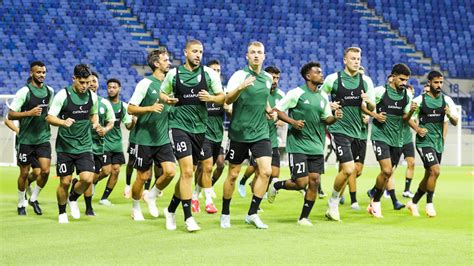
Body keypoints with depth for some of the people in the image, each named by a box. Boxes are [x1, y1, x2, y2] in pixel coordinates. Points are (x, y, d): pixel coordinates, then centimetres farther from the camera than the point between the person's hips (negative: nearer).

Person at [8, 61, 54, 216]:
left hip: (43, 138, 4)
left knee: (45, 170, -9)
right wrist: (30, 113, -23)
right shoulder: (24, 92, -12)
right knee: (24, 173, 5)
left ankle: (34, 199, 14)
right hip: (26, 139, -4)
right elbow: (10, 115, -13)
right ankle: (21, 204, 24)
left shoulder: (50, 91, 5)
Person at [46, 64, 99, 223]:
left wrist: (96, 124, 0)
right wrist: (63, 122, -30)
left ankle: (73, 199, 20)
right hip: (65, 146, -3)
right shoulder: (63, 95, -11)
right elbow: (49, 117, -11)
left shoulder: (92, 96, 2)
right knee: (65, 182, 1)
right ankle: (62, 213, 25)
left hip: (84, 146, 3)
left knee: (87, 179, -13)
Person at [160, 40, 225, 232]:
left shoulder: (209, 73, 2)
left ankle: (171, 210, 29)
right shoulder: (174, 74, 1)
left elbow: (222, 98, 6)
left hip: (200, 127, 3)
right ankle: (188, 217, -11)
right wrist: (167, 99, -6)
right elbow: (162, 94, 15)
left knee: (187, 173, 11)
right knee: (187, 171, -15)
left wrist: (211, 98, -14)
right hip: (180, 125, -3)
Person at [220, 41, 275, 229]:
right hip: (239, 133, -4)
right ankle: (225, 214, 20)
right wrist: (240, 88, -38)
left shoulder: (268, 78, 9)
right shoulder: (240, 75, -9)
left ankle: (252, 214, 0)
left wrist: (269, 110, 8)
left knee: (266, 171, -10)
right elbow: (228, 100, -20)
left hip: (261, 133, 4)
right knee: (233, 174, 4)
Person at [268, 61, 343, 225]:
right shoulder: (297, 93, -8)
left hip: (317, 148, 6)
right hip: (298, 146, -6)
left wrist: (335, 117, -1)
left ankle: (304, 217, 13)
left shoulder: (323, 97, 11)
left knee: (314, 182, 0)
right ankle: (276, 185, 20)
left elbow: (326, 119, 21)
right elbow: (277, 110, -5)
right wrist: (293, 122, -18)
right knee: (301, 183, -9)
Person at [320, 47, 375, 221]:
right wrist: (328, 105, -13)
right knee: (348, 169, -17)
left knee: (343, 170, 11)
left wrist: (368, 102, -14)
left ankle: (333, 206, 27)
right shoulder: (333, 79, -4)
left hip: (356, 131, 5)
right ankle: (333, 202, 4)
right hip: (339, 129, -5)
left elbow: (372, 108, 9)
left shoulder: (366, 81, 6)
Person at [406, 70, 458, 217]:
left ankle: (413, 202, 27)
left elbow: (455, 122, 5)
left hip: (438, 142, 5)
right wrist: (417, 128, -13)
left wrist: (450, 115, -16)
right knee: (435, 170, -19)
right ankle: (429, 204, -7)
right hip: (424, 141, -5)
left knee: (429, 175, 11)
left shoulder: (447, 100, 5)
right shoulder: (420, 100, -6)